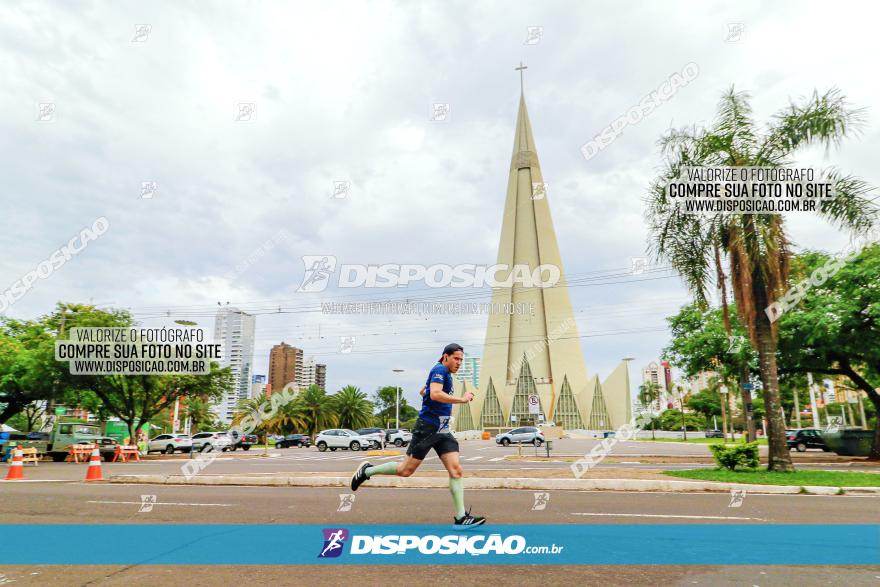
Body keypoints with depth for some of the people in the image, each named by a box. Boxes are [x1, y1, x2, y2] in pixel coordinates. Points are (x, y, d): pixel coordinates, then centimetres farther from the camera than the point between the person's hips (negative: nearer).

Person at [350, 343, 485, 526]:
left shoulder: (446, 374, 19)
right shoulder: (439, 370, -10)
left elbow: (423, 391, 32)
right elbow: (435, 394, -29)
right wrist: (462, 399, -24)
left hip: (442, 431, 9)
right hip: (427, 428, -9)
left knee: (456, 470, -3)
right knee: (406, 470, -2)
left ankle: (461, 517, -1)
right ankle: (367, 470, 18)